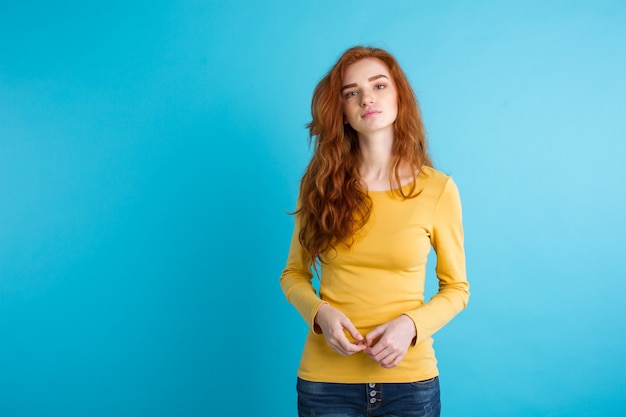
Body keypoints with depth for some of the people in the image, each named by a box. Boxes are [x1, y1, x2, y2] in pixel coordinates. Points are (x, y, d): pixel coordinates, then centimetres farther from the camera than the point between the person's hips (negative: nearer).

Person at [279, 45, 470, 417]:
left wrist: (411, 325, -14)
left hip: (410, 380, 0)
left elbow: (457, 288, 2)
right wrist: (320, 312, -13)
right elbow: (294, 273, 6)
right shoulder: (322, 184, -3)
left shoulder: (438, 188, -7)